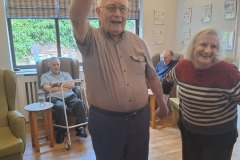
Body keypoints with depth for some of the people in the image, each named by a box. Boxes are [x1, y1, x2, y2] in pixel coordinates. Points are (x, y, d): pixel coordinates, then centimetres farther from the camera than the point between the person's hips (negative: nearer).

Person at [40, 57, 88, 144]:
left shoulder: (66, 74, 27)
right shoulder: (45, 76, 20)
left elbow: (72, 85, 10)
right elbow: (47, 89, 1)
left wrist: (58, 84, 2)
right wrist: (64, 88, 1)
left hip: (70, 96, 3)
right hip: (55, 98, -2)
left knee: (79, 103, -32)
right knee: (59, 107, -38)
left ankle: (80, 128, -27)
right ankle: (60, 131, -18)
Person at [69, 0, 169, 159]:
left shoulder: (138, 42, 5)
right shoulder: (91, 39, -8)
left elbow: (152, 75, 13)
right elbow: (77, 19, -31)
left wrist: (162, 104, 20)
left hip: (140, 118, 4)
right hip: (105, 121, -3)